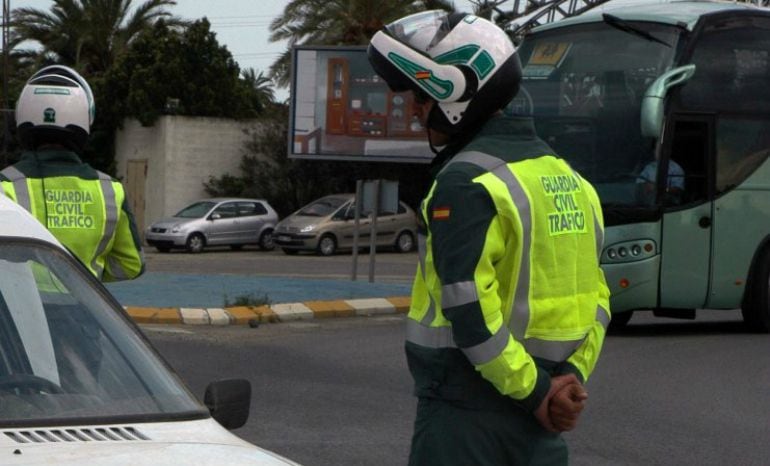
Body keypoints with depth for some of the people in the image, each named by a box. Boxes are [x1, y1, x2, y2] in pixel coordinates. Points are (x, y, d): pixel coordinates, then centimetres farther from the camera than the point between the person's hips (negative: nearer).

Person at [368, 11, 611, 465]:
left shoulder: (465, 182, -15)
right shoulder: (567, 178, 13)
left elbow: (471, 312, -21)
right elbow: (595, 299, 12)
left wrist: (533, 391, -14)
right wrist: (572, 375, 4)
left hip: (467, 411, -8)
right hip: (542, 419, 8)